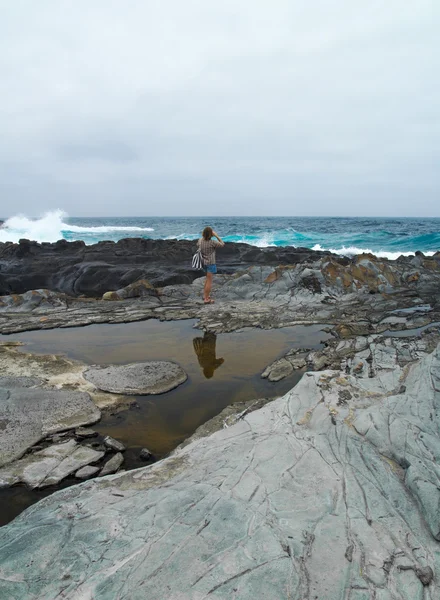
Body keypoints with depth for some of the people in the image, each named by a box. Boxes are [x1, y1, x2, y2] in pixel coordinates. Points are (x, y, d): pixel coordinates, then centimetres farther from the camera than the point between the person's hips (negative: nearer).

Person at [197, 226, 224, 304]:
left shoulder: (200, 240, -3)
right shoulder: (212, 242, -21)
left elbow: (198, 244, 20)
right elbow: (222, 244, -8)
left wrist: (203, 236, 19)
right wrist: (216, 236, -9)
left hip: (204, 262, 7)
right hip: (210, 263, -7)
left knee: (208, 279, 24)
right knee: (209, 281, -1)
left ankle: (205, 295, 30)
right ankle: (206, 299, 2)